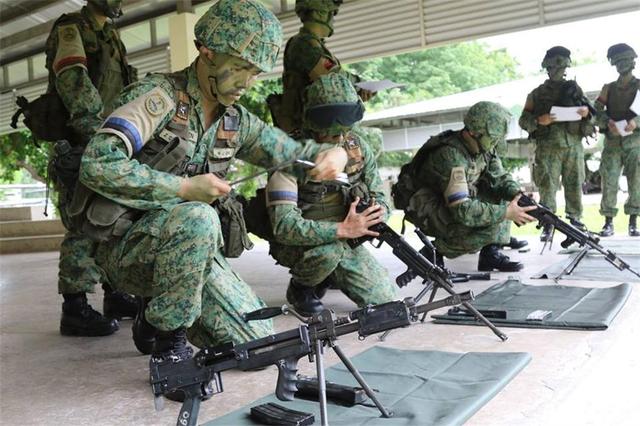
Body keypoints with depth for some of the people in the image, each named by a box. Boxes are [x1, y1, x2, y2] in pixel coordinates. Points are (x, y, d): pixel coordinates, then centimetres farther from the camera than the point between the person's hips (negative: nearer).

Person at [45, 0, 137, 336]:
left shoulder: (111, 36, 21)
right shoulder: (70, 28, -5)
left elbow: (126, 94, 25)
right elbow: (73, 82, -22)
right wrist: (97, 132, -31)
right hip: (78, 147, -9)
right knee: (84, 227, -9)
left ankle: (115, 296, 23)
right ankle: (74, 310, -3)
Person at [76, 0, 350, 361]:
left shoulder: (235, 120, 6)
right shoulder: (159, 96, -15)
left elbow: (293, 153, 15)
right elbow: (98, 165, -27)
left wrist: (333, 153, -9)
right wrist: (186, 188, -23)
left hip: (190, 247, 6)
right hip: (130, 246, -6)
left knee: (259, 343, -3)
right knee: (198, 219, -38)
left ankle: (159, 310, 19)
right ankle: (165, 332, -15)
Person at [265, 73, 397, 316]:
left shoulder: (359, 150, -4)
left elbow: (378, 196, 5)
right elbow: (283, 226, -31)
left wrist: (380, 212, -21)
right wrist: (342, 229, -38)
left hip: (345, 241, 5)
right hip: (299, 245, -5)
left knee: (385, 300, -8)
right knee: (330, 249, -38)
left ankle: (330, 277, 19)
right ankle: (300, 287, -3)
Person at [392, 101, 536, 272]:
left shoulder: (483, 147, -6)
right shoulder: (451, 157, -32)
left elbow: (499, 177, 0)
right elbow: (462, 210, -37)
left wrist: (517, 194, -21)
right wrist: (506, 213, -35)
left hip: (454, 200, 9)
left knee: (503, 199, -1)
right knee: (485, 225, -28)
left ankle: (492, 253, -1)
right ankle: (435, 250, -8)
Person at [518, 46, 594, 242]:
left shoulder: (575, 88, 17)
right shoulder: (537, 93, 12)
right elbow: (523, 120, 7)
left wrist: (587, 112, -3)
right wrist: (539, 121, -13)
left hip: (574, 145, 2)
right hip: (548, 146, -2)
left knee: (575, 185, 3)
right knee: (547, 185, -7)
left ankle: (575, 220, 14)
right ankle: (547, 225, -4)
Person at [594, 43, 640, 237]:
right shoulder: (608, 88, 13)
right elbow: (596, 111, 4)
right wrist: (607, 122, -15)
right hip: (612, 143, 1)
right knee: (609, 184, -5)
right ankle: (608, 223, 0)